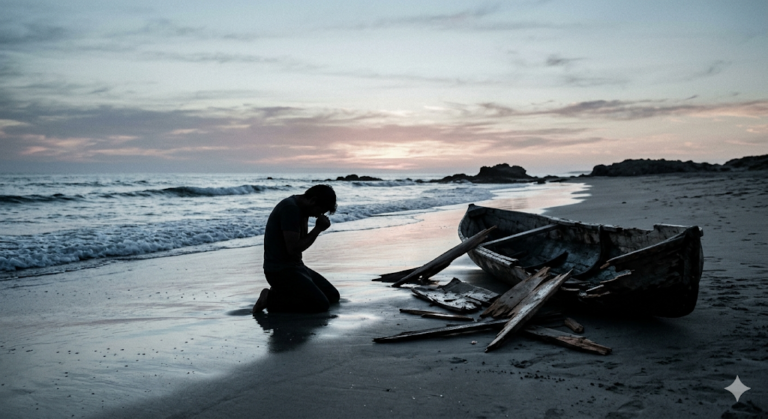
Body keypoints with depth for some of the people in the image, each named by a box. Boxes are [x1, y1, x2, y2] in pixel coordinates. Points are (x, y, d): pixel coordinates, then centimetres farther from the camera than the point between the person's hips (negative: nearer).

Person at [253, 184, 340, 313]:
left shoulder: (300, 208, 10)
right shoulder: (290, 208, -19)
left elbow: (301, 241, 8)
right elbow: (293, 248, -23)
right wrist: (318, 229, -14)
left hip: (295, 265, 10)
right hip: (280, 270, -10)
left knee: (333, 296, 9)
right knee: (321, 304, -19)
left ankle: (282, 294, 11)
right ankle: (272, 299, -8)